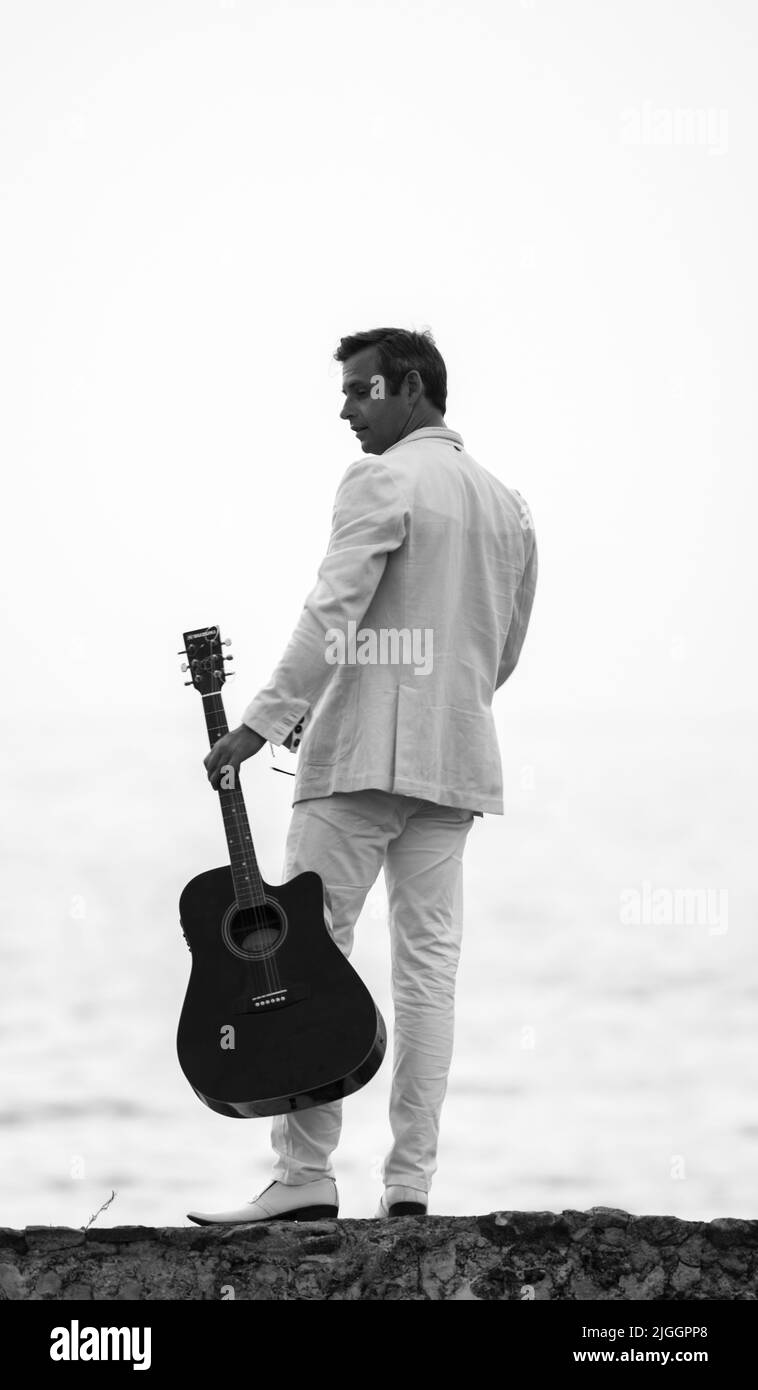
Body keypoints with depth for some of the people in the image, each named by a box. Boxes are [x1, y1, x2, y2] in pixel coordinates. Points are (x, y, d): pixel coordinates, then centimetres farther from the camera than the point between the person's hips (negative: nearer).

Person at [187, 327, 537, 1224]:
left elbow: (332, 614, -17)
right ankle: (409, 1187, 0)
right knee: (427, 962, 4)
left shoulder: (382, 483, -7)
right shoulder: (508, 505, 17)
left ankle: (305, 1176, -9)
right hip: (458, 763, 7)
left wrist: (264, 721, -19)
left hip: (362, 756, -7)